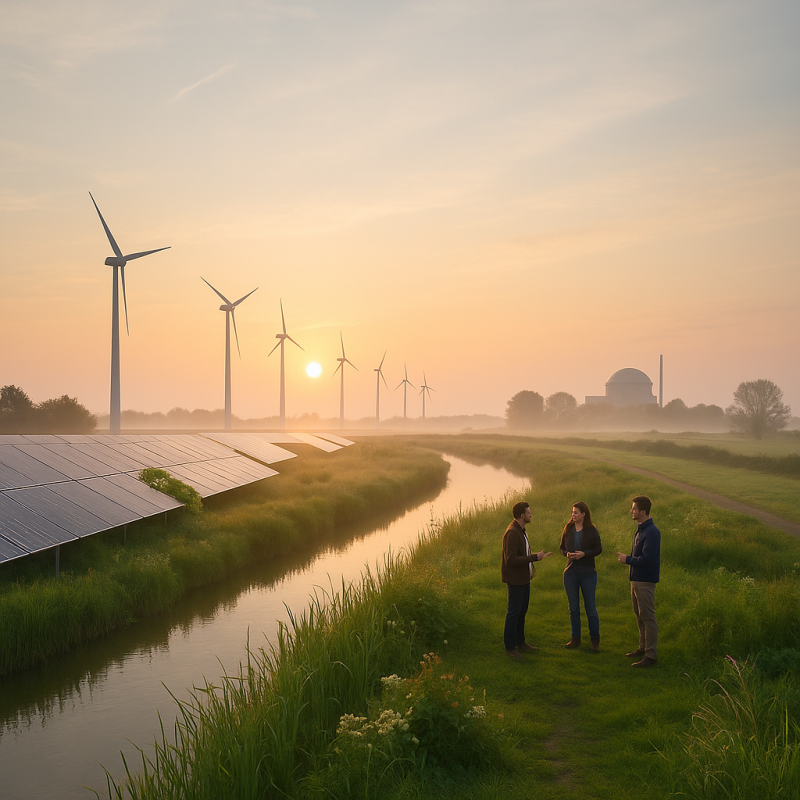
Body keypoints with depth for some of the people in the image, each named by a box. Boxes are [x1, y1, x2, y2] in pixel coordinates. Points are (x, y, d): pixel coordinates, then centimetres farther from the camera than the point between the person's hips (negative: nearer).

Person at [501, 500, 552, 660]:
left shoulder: (521, 530, 11)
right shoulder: (512, 533, -21)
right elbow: (511, 560, -26)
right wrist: (534, 557, -23)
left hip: (524, 578, 10)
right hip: (515, 579, -10)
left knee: (522, 611, 17)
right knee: (514, 612, -3)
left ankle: (520, 642, 28)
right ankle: (510, 648, 5)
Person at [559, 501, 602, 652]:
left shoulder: (592, 531, -5)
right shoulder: (568, 529, 4)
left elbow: (599, 548, -2)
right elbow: (562, 548, 11)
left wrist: (584, 553, -17)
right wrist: (567, 554, -10)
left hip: (588, 573, -3)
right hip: (570, 573, 3)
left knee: (590, 607, 1)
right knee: (573, 608, 9)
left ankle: (595, 640, 11)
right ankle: (575, 639, 20)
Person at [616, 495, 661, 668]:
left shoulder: (652, 532, -19)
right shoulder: (640, 530, 13)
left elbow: (647, 559, -24)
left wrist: (627, 559, -14)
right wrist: (627, 558, 6)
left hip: (645, 582, -10)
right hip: (636, 580, 10)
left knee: (648, 618, -4)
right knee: (639, 615, 18)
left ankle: (651, 655, 0)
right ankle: (643, 647, 29)